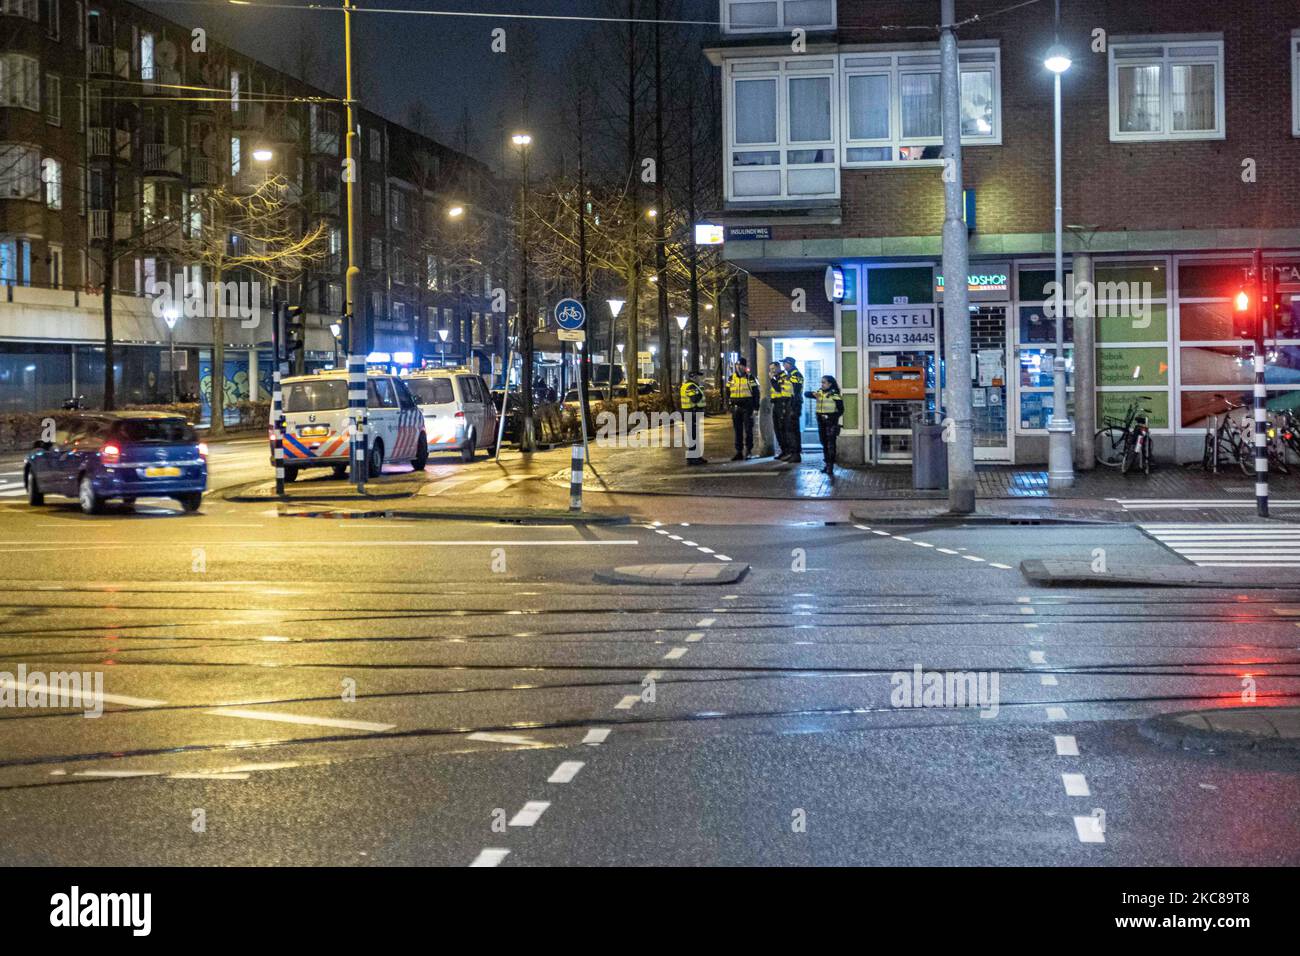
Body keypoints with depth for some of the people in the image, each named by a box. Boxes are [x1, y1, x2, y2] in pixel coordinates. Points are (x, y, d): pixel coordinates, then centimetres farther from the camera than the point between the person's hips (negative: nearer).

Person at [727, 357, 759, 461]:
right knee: (738, 431, 6)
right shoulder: (732, 378, 10)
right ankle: (739, 452, 10)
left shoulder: (750, 377, -1)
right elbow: (728, 392, 17)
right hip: (736, 407, 4)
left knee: (748, 429, -2)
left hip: (747, 407, -4)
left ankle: (749, 450, 3)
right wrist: (730, 405, 10)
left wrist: (756, 407, -7)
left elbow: (756, 393, -2)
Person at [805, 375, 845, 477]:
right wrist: (813, 394, -17)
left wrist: (832, 418, -17)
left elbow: (841, 410, -6)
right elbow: (806, 393, 4)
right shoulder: (819, 393, 8)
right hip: (821, 422, 6)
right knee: (824, 444, 14)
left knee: (831, 445, -10)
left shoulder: (835, 395, -8)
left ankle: (830, 468, -14)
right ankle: (827, 463, 25)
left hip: (831, 422, -6)